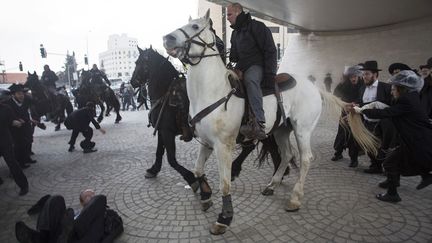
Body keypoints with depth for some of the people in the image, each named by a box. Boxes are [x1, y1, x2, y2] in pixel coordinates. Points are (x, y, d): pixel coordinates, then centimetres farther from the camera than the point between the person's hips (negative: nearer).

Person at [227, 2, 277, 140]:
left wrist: (269, 75, -18)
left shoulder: (257, 27, -4)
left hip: (257, 65, -9)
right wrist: (236, 69, 3)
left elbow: (270, 51, -10)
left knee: (250, 79, -41)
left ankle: (260, 124, -51)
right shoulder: (235, 33, 20)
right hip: (242, 67, 9)